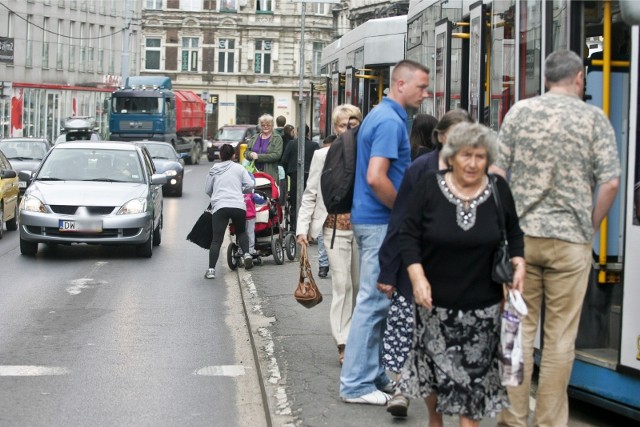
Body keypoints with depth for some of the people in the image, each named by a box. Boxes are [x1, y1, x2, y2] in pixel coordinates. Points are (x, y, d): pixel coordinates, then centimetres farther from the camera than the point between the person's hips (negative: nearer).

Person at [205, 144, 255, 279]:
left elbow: (207, 190, 18)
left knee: (216, 239, -3)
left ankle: (211, 269, -11)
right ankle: (247, 254, 1)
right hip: (238, 206, 1)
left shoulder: (214, 170, 13)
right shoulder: (239, 168, 10)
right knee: (241, 232, 25)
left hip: (219, 206, -1)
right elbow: (250, 185, 4)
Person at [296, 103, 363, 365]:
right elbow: (310, 194, 5)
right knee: (342, 284, -7)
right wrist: (302, 227, -1)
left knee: (360, 284, 7)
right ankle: (343, 344, -5)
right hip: (335, 228, -1)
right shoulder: (323, 156, 4)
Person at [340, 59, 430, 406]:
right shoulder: (390, 121, -17)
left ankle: (374, 374, 22)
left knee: (376, 299, 14)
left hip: (370, 219, 11)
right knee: (373, 301, -6)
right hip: (381, 222, -11)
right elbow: (376, 178, -26)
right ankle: (357, 384, -2)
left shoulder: (380, 115, 15)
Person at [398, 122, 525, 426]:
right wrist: (417, 277, -15)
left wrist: (518, 263, -3)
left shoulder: (498, 190, 1)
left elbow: (514, 233, 14)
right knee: (434, 365, 10)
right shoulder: (429, 187, -5)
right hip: (436, 298, 0)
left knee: (474, 371, -1)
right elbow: (408, 235, -5)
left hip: (482, 304, 1)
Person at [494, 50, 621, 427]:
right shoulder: (594, 118, -1)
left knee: (520, 329, 9)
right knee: (560, 337, 5)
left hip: (521, 235, 2)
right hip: (570, 239, -2)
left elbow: (496, 173, 1)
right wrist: (591, 225, 7)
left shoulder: (520, 112, 3)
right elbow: (610, 183, -7)